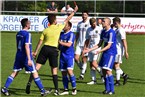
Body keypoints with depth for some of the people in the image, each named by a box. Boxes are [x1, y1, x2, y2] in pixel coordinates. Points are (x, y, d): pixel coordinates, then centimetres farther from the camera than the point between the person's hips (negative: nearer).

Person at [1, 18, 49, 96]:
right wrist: (29, 59, -25)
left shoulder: (18, 34, 10)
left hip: (18, 56, 7)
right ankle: (42, 91, 3)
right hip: (26, 57, -7)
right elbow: (26, 46, -22)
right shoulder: (27, 34, -15)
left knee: (15, 72, 9)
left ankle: (5, 88, 1)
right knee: (34, 72, 0)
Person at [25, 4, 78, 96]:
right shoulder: (59, 27, -1)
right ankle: (56, 90, 1)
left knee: (37, 66, 1)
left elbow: (40, 42, 3)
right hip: (54, 50, -1)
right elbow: (67, 20, 10)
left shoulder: (45, 30, 5)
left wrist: (35, 52, 7)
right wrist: (74, 11, 22)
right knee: (54, 70, 3)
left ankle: (29, 82, -12)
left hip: (45, 48, 1)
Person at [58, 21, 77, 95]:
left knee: (69, 71, -17)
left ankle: (74, 89, -7)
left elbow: (69, 44, -20)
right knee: (63, 73, 6)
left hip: (69, 56, -7)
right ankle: (66, 90, 12)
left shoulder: (71, 34, -7)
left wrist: (59, 42, -19)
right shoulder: (61, 34, 13)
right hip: (62, 56, 7)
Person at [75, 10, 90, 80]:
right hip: (79, 44, 5)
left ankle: (82, 74, 9)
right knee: (76, 58, -4)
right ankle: (82, 68, 20)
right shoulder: (79, 24, 12)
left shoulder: (89, 24, -5)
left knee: (84, 59, -1)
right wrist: (76, 42, 15)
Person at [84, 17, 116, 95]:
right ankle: (107, 89, 15)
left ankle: (112, 90, -9)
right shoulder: (103, 32, 11)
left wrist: (100, 51, -30)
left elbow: (109, 45, -19)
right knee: (103, 71, 7)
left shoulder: (111, 32, -15)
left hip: (111, 53, -9)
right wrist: (89, 50, 11)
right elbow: (100, 44, 16)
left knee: (107, 70, -15)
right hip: (105, 53, 9)